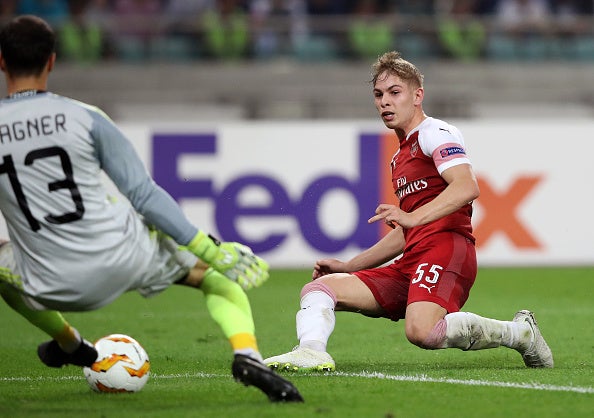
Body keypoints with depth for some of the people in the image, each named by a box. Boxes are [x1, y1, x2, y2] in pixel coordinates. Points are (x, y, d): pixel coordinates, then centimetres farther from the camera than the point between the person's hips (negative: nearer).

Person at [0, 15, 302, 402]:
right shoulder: (84, 117, -7)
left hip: (58, 288, 1)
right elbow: (143, 194, -7)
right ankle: (248, 355, -6)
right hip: (125, 257, -1)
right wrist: (209, 248, -2)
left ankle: (69, 345, 47)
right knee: (219, 273, 20)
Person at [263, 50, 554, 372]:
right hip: (411, 263, 9)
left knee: (421, 331, -35)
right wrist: (349, 266, 30)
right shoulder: (400, 157, 29)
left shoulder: (435, 132, 1)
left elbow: (467, 187, -18)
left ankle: (519, 332, -14)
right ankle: (311, 351, -32)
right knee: (318, 288, -3)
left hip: (446, 249, -9)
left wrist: (413, 217, -28)